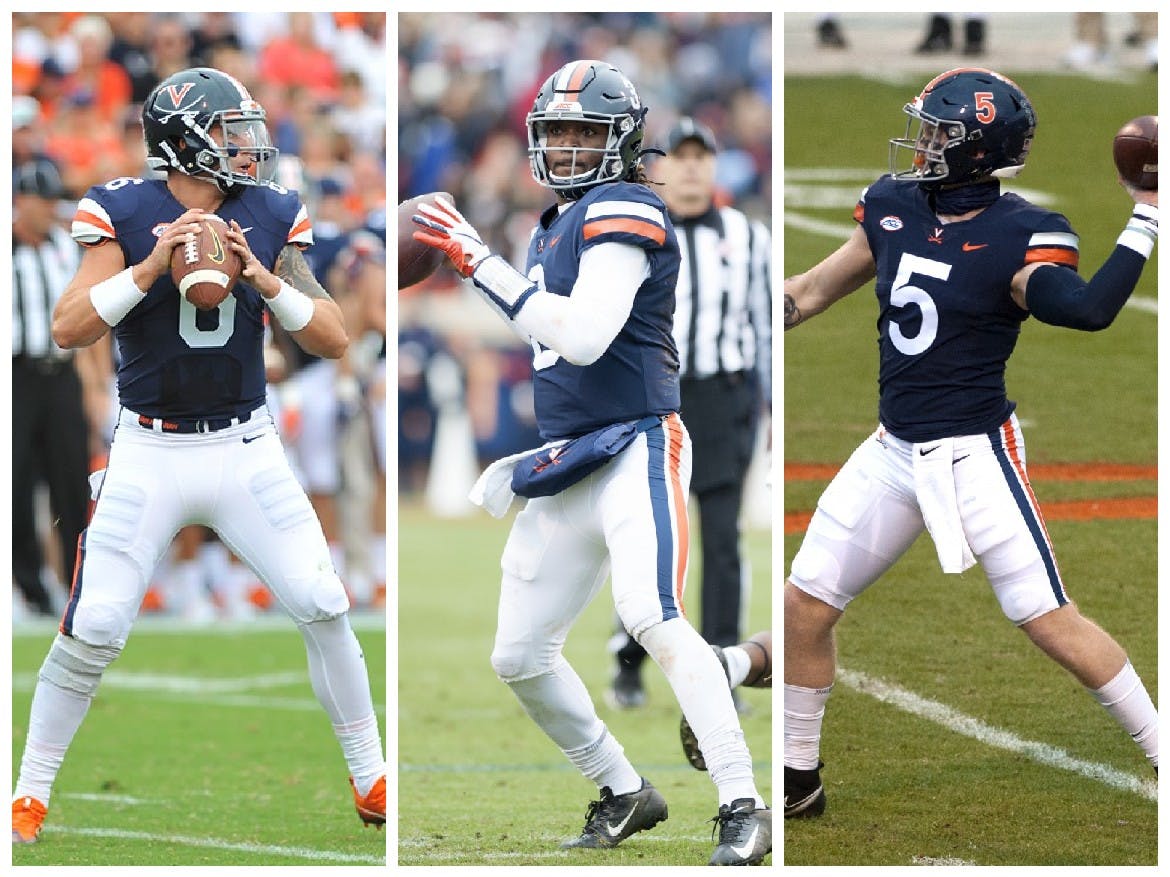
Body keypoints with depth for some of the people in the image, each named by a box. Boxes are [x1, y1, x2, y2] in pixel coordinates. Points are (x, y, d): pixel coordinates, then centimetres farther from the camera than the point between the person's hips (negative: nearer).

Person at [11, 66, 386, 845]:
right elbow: (69, 330, -14)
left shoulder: (271, 219, 0)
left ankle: (372, 780, 13)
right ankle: (31, 794, 10)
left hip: (246, 450, 2)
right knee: (93, 629, -6)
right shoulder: (124, 215, -8)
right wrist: (150, 268, -25)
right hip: (150, 453, -2)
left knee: (325, 610, -3)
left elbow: (334, 339, -2)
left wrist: (267, 282, -18)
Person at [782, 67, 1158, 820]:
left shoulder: (1019, 236, -15)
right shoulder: (896, 207, 4)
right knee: (804, 606, 7)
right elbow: (813, 291, 16)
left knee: (1049, 620, -9)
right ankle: (799, 780, 23)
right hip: (895, 451, 7)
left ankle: (1164, 754, 4)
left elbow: (1088, 309, -33)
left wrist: (1146, 221, -36)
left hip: (974, 456, -7)